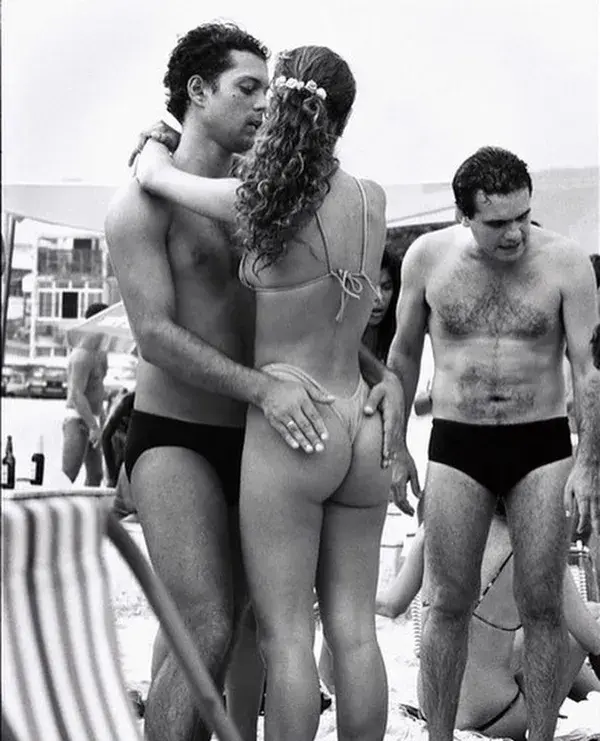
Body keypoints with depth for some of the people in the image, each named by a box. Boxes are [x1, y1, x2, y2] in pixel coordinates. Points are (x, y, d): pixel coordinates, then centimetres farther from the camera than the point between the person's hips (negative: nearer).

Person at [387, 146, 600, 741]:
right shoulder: (428, 256, -3)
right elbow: (404, 352, 10)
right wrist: (393, 444, 11)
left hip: (542, 446, -1)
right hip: (457, 446, 1)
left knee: (541, 606, 2)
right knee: (450, 604, 3)